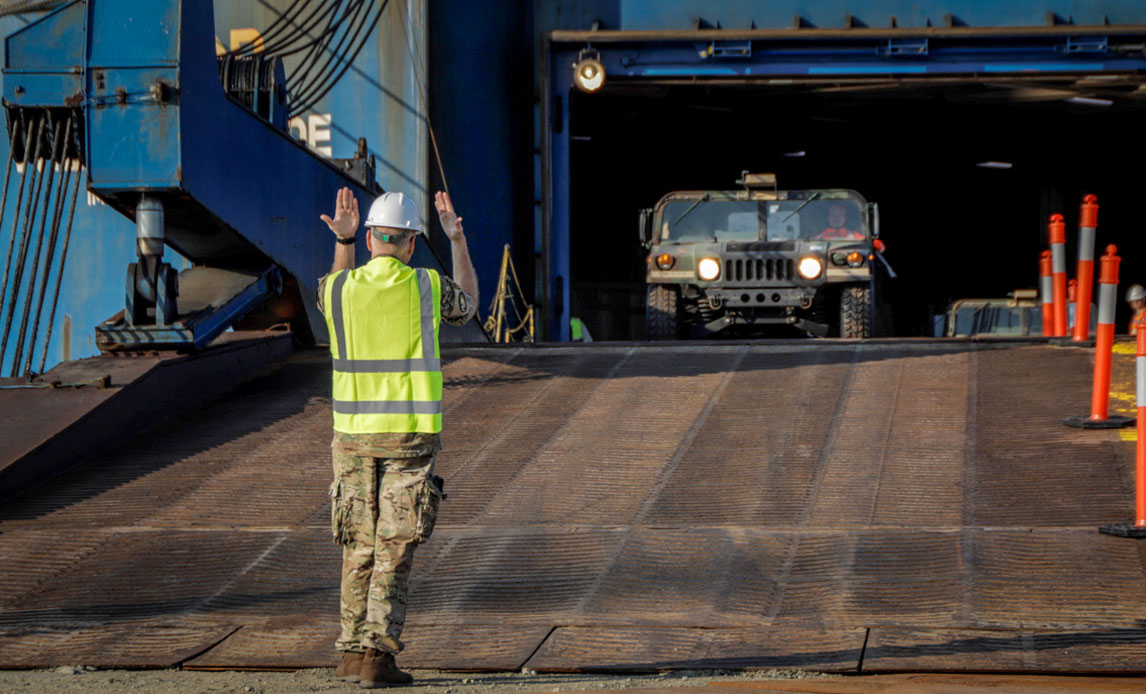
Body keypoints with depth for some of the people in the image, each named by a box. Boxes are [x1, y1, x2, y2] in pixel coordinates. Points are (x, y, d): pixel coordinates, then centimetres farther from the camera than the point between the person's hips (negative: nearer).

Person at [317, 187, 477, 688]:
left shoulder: (338, 288, 1)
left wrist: (342, 241, 26)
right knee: (394, 551, -3)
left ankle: (352, 653, 14)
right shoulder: (428, 287, -5)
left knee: (358, 548, 13)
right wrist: (457, 239, 27)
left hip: (353, 434, 3)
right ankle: (377, 655, -10)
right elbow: (468, 304, 20)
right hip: (410, 435, -2)